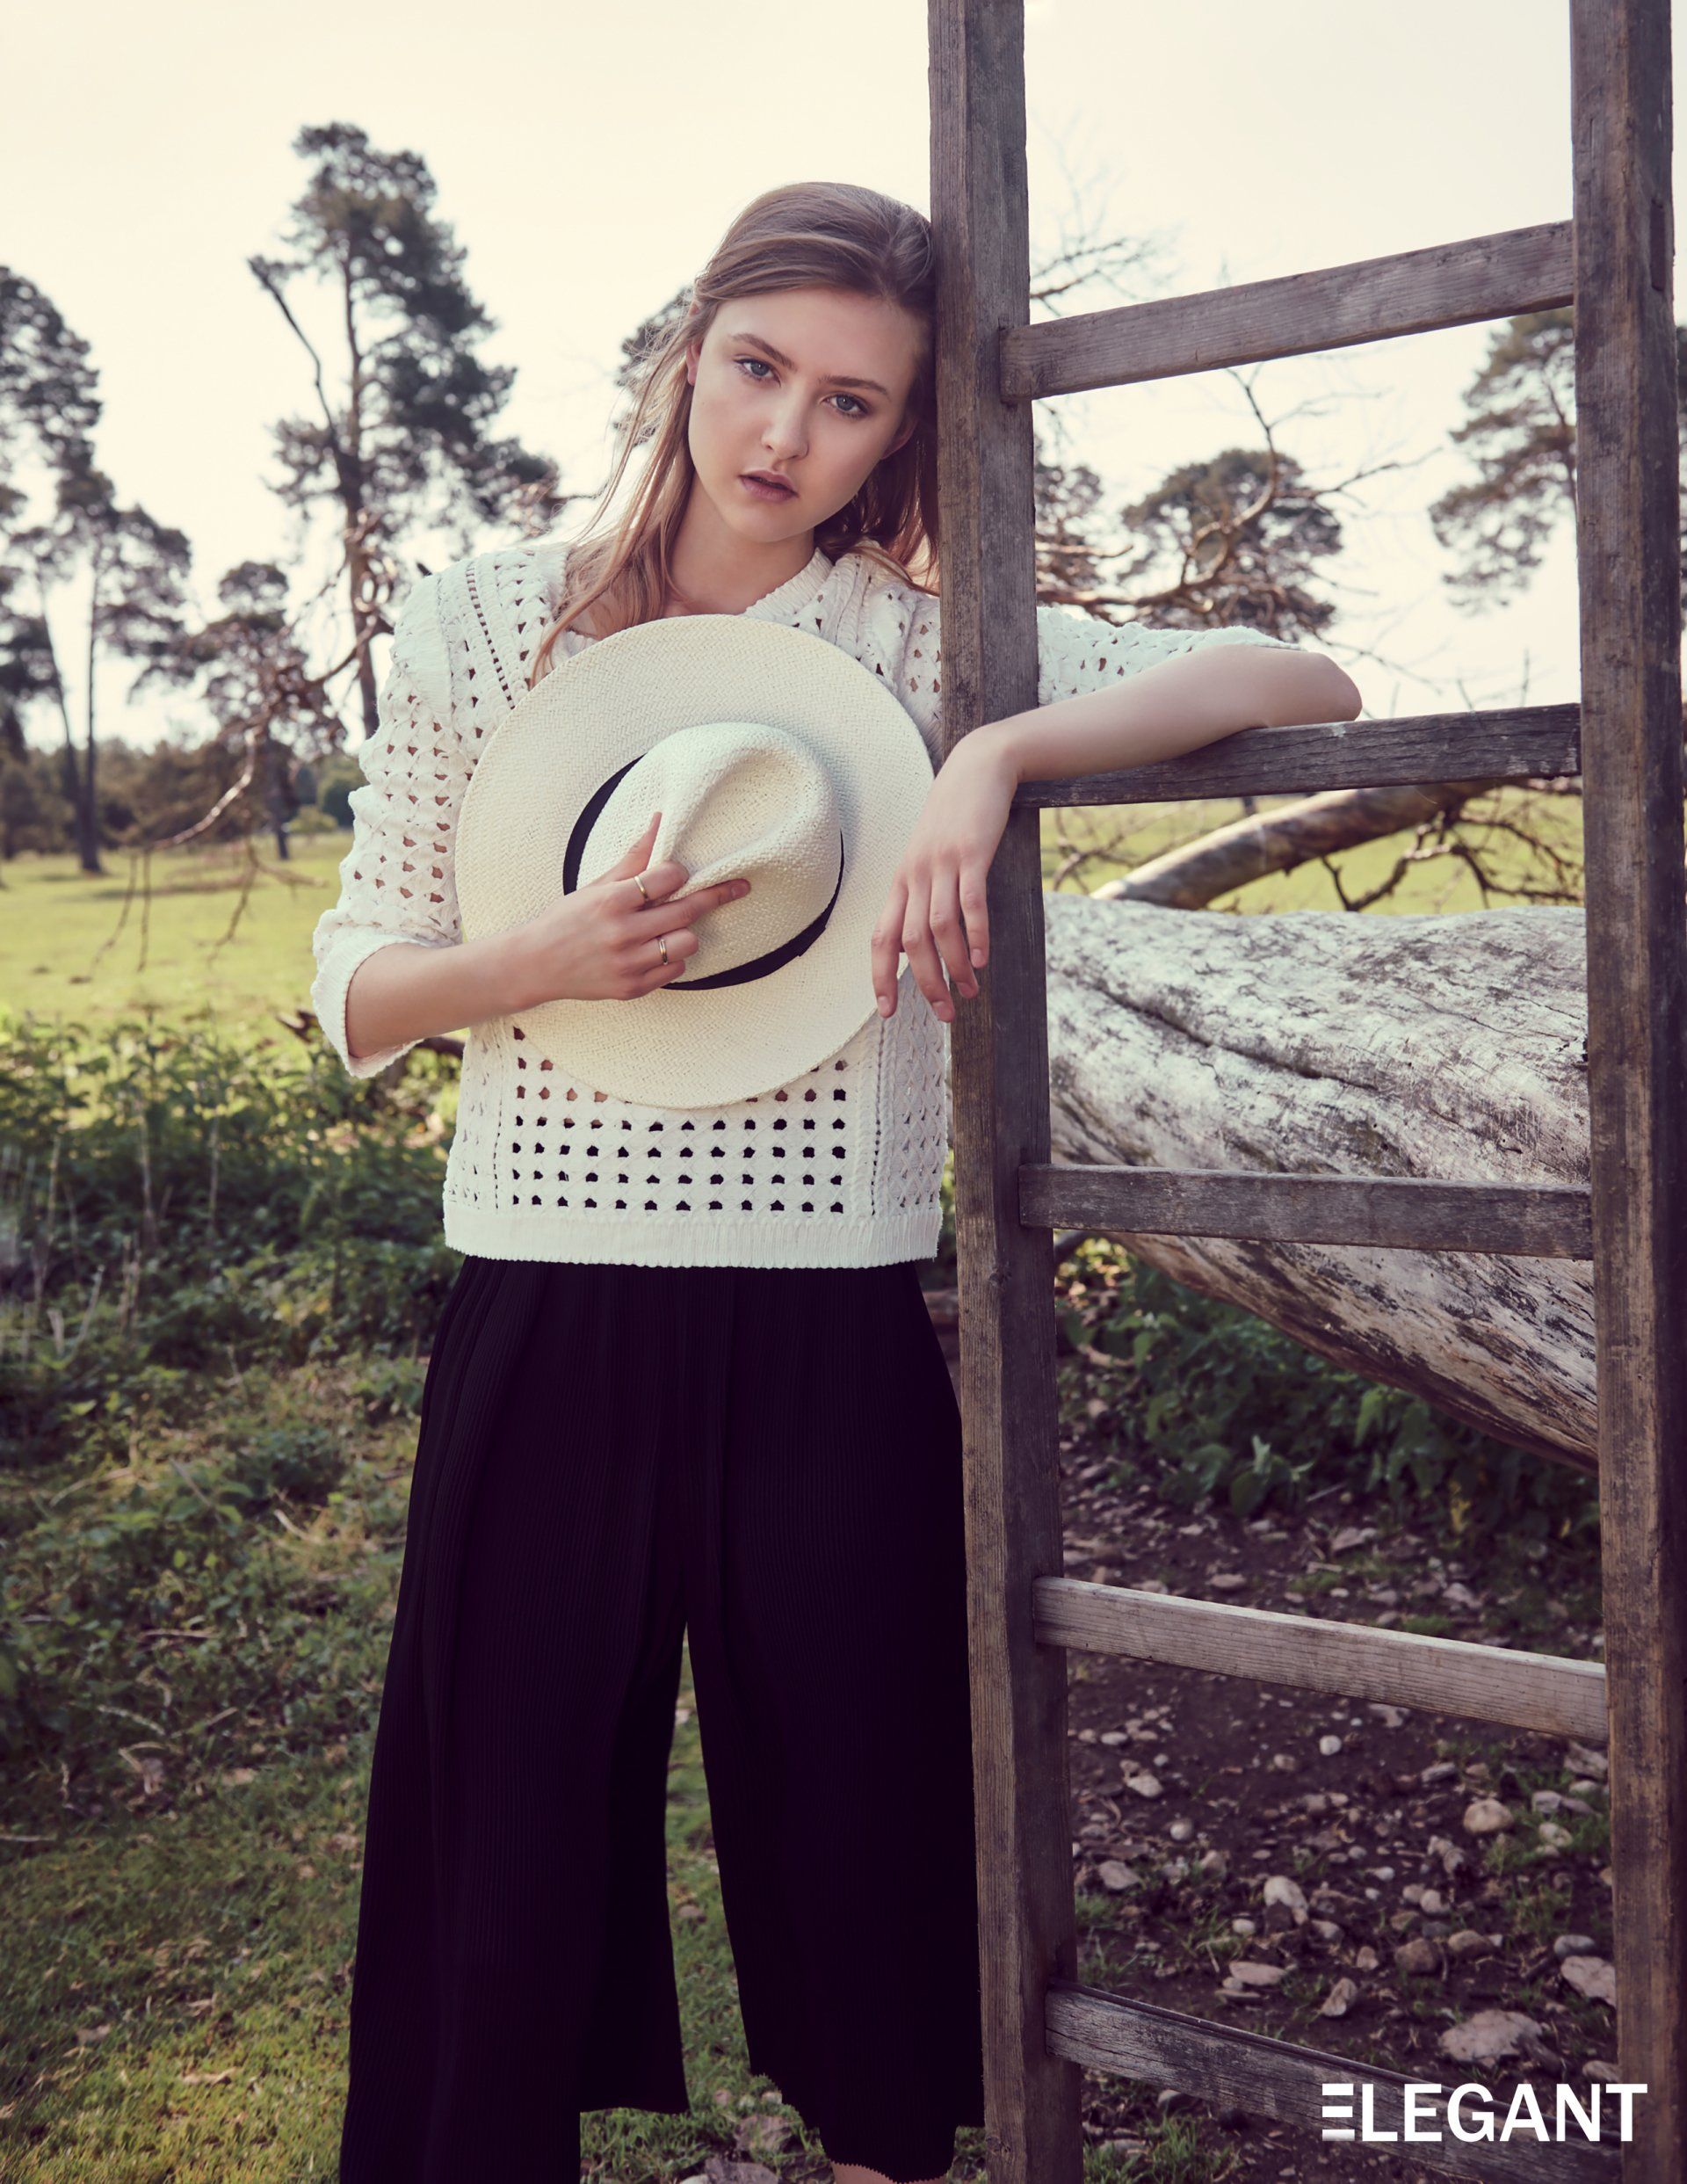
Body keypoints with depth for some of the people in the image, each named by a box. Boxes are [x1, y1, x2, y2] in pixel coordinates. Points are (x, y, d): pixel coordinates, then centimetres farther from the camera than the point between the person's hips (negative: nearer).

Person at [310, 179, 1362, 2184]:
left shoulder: (933, 646, 4)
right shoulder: (485, 622, 5)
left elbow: (1302, 687, -5)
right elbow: (354, 992, 7)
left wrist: (996, 754, -18)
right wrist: (548, 958, -14)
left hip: (830, 1350, 0)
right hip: (542, 1336, 0)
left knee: (854, 1857, 13)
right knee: (503, 1885, 7)